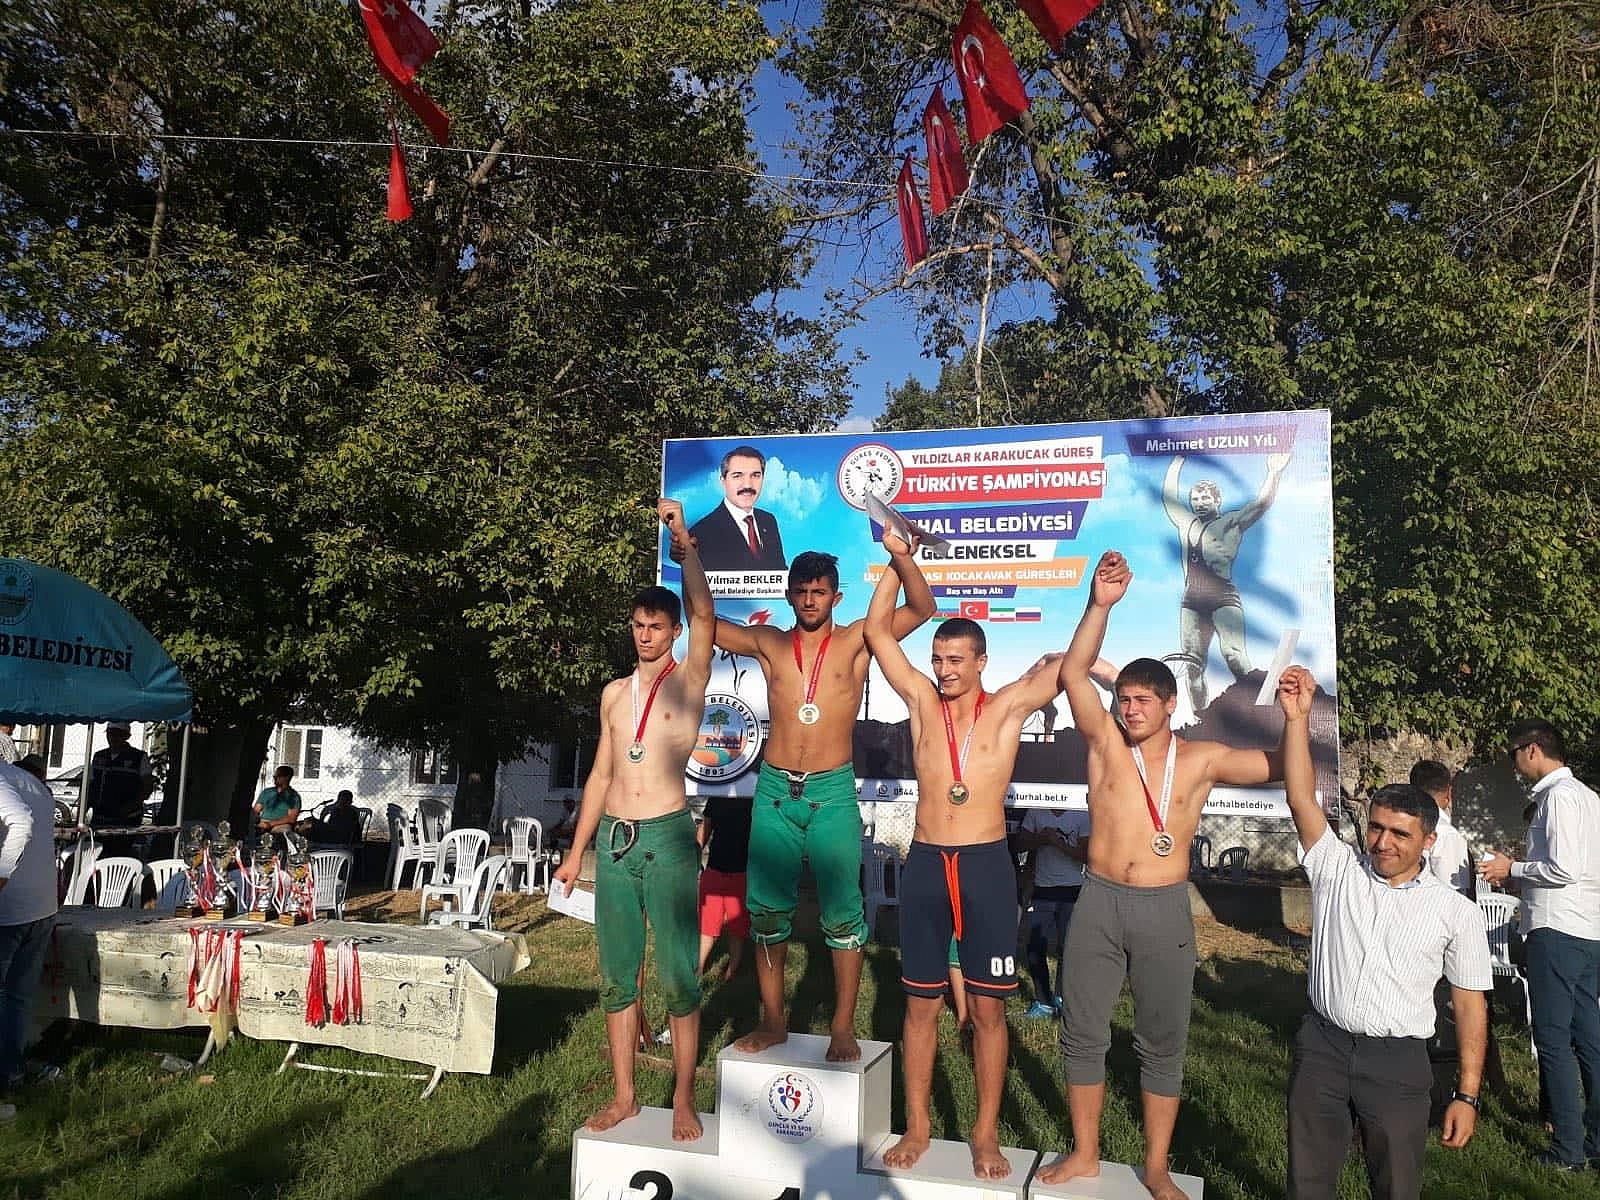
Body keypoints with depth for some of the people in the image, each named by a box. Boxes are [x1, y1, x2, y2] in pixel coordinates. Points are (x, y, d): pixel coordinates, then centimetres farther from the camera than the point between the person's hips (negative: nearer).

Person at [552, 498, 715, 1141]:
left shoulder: (689, 679, -1)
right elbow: (601, 775, 16)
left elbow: (704, 615, -19)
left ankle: (683, 1098, 15)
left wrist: (684, 544, -26)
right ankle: (623, 1096, 23)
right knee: (616, 977, 11)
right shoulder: (614, 692, 14)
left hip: (667, 838, -5)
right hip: (613, 841, 5)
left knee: (678, 978, 1)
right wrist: (577, 850, 15)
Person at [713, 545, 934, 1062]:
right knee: (767, 910, 7)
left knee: (842, 914, -1)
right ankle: (773, 1021, 23)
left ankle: (843, 1028, 13)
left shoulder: (855, 641, 1)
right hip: (774, 791, 3)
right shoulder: (769, 643, 8)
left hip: (832, 793, -2)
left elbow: (921, 608, -8)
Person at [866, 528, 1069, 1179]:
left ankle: (986, 1132, 23)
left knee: (987, 1006, 8)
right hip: (925, 865, 2)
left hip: (987, 866, -2)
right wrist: (898, 561, -3)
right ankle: (918, 1125, 25)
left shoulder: (1008, 705, 0)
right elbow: (878, 630, 3)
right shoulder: (921, 699, 5)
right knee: (921, 1003, 10)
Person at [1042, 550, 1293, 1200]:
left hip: (1165, 909, 0)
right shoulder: (1104, 743, -1)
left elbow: (1289, 769, -1)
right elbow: (1073, 672, -12)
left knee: (1163, 1043, 11)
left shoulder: (1202, 759, 0)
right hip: (1098, 903, 1)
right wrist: (1100, 604, -22)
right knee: (1083, 1035, 10)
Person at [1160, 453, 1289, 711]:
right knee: (1193, 664, 2)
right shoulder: (1186, 523, 20)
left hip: (1224, 599, -5)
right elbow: (1168, 497, 27)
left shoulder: (1231, 522, 5)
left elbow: (1261, 503, -7)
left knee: (1234, 655, -21)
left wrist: (1273, 474, -14)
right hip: (1191, 602, 5)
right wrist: (1177, 463, 29)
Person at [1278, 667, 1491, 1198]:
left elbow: (1470, 1002, 1)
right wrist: (1297, 716, -17)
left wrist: (1467, 1094, -2)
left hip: (1398, 1060, -1)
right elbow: (1301, 799, -10)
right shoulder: (1337, 870, 0)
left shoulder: (1456, 911, -1)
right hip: (1322, 1045, 1)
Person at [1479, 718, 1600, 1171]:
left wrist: (1511, 868, -6)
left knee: (1553, 1039, -2)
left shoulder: (1558, 795, -14)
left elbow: (1562, 869, -20)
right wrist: (1520, 868, 16)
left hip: (1558, 930, -9)